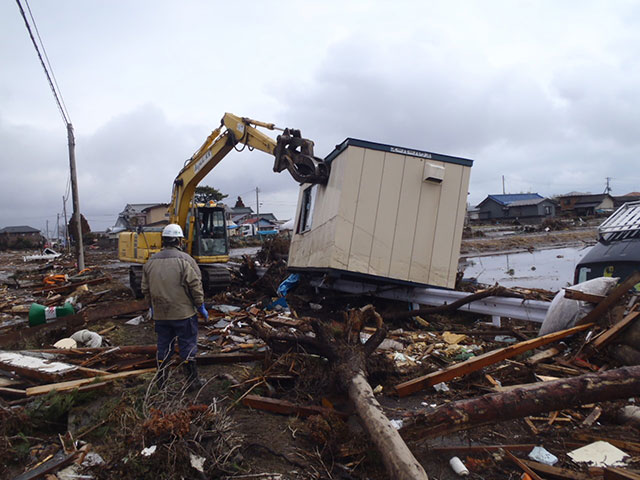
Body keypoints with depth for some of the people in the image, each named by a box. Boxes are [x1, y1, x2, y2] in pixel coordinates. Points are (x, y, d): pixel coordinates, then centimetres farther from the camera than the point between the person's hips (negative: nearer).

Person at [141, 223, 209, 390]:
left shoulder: (151, 261, 5)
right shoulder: (185, 260, -12)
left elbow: (145, 289, 12)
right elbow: (195, 286, -12)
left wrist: (152, 307, 25)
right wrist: (200, 307, -1)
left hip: (160, 314, 5)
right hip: (184, 313, -5)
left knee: (163, 347, 15)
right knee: (188, 346, 5)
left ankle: (161, 381, 24)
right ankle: (192, 381, 11)